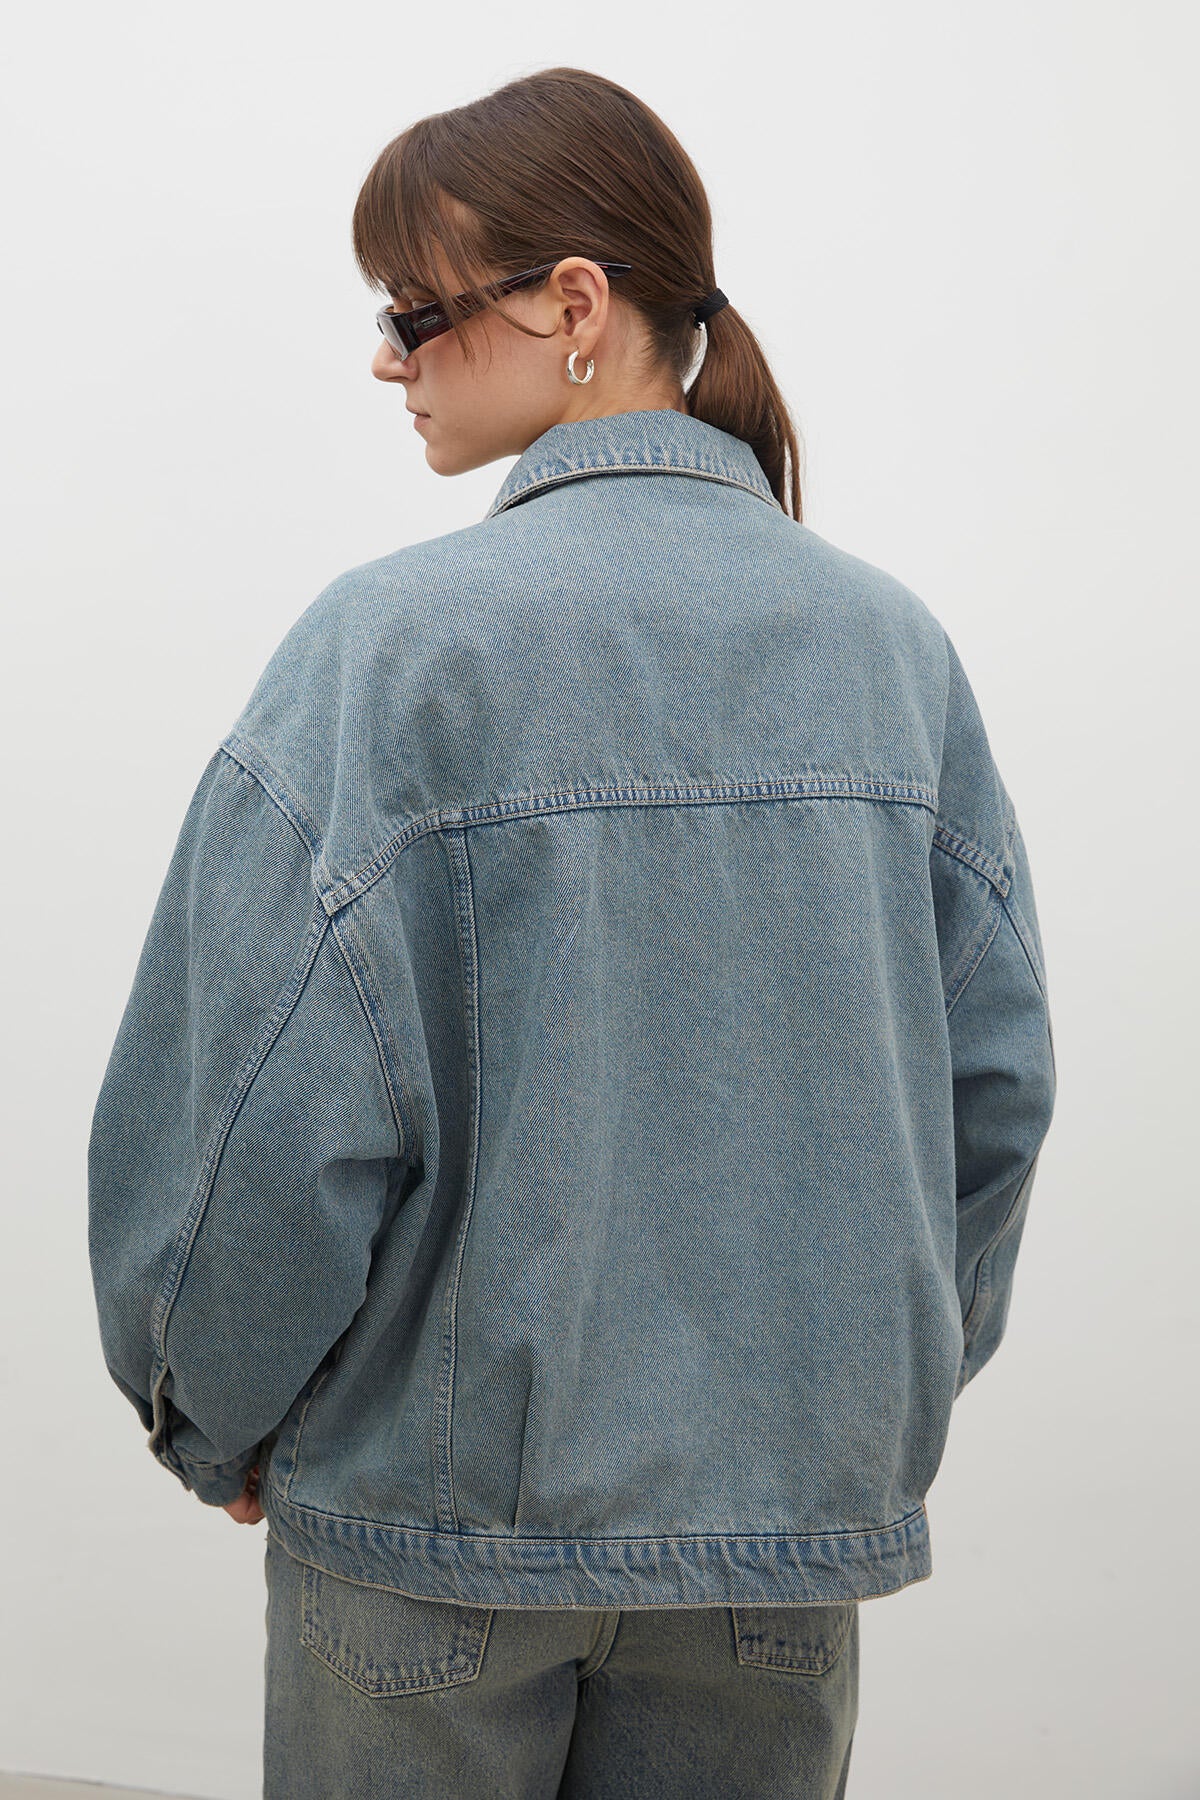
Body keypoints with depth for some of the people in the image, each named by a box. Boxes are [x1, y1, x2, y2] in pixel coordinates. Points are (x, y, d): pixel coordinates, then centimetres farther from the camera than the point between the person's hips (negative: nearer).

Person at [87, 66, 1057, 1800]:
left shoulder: (389, 638, -16)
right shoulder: (895, 643, -2)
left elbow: (271, 1102, -16)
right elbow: (997, 1077, 1)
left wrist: (215, 1420, 1)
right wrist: (887, 1395, 14)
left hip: (441, 1504, -3)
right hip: (801, 1503, 4)